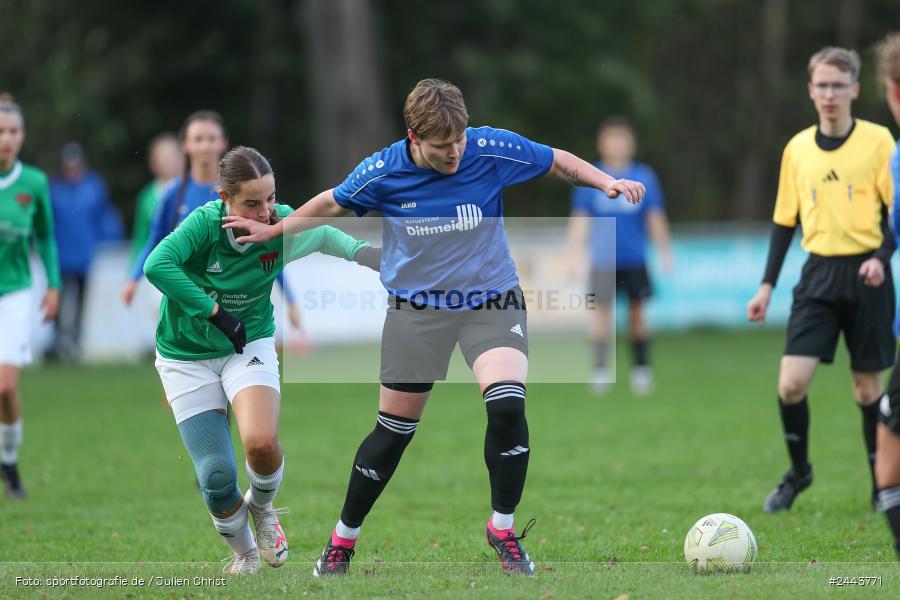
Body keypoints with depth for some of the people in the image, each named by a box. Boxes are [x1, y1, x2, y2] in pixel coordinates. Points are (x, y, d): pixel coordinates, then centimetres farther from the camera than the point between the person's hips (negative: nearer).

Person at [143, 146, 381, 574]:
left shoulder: (283, 225, -17)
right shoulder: (206, 222, -25)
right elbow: (157, 266, -37)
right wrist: (215, 312, -33)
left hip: (249, 346, 1)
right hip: (187, 357, -1)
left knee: (261, 442, -27)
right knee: (216, 478, -7)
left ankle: (262, 507, 10)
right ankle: (244, 554, 26)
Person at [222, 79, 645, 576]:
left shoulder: (493, 150, -16)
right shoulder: (381, 173, -15)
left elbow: (558, 162, 0)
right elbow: (332, 204, 5)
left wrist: (606, 181, -15)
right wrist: (272, 230, 10)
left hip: (492, 301, 0)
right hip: (417, 308, 0)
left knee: (507, 408, -22)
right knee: (394, 430, 5)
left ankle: (503, 529, -2)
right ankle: (343, 538, 25)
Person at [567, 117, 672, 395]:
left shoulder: (644, 177, 4)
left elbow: (655, 218, 7)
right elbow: (580, 219, 4)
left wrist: (664, 254, 5)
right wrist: (574, 255, -1)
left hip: (635, 259, 1)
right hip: (603, 260, -1)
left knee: (637, 311, 1)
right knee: (602, 310, -7)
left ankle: (641, 367, 11)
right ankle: (600, 370, -1)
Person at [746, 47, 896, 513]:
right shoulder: (797, 148, 7)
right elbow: (784, 221, 13)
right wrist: (767, 285, 9)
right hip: (818, 274, 3)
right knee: (791, 383, -9)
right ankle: (798, 472, 14)